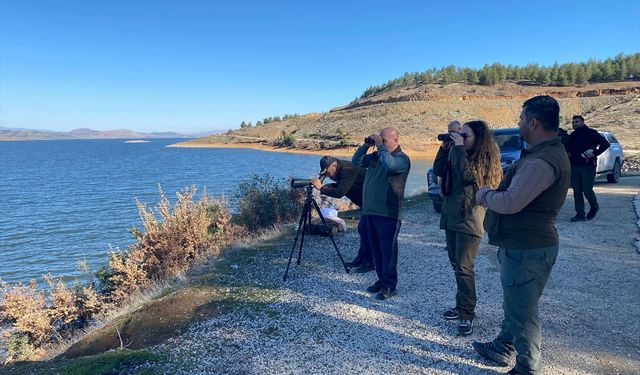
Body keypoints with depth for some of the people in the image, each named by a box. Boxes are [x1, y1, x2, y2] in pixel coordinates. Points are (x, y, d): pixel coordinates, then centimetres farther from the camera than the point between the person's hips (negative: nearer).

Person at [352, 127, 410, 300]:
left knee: (388, 250, -1)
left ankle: (389, 285, 9)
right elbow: (356, 162, 17)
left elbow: (390, 165, -28)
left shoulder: (402, 158, -6)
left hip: (388, 214, -7)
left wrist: (380, 146, -17)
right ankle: (382, 279, 27)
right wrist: (366, 145, 5)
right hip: (369, 211, 8)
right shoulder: (376, 155, 15)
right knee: (375, 249, 14)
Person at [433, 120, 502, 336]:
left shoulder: (485, 159, -9)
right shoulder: (456, 154, 12)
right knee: (456, 266, 14)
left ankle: (467, 314, 3)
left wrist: (459, 147, -20)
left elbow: (469, 175, -26)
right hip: (451, 217, 8)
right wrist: (445, 147, -2)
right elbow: (438, 170, 6)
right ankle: (462, 306, 27)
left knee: (464, 268, -7)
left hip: (469, 220, -8)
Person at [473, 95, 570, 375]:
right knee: (514, 303, 24)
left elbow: (510, 203, -27)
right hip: (523, 243, 11)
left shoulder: (542, 161, -25)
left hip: (526, 249, -11)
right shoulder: (549, 152, 10)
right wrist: (494, 194, 2)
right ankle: (503, 347, 42)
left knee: (522, 310, 4)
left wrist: (485, 195, -9)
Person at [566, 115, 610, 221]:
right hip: (574, 167, 6)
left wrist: (595, 153, -17)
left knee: (587, 190, -7)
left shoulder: (591, 133, -5)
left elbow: (606, 144, -9)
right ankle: (580, 214, 7)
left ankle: (594, 207, 23)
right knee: (577, 191, 3)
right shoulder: (571, 136, 14)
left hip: (588, 166, -6)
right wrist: (568, 155, 3)